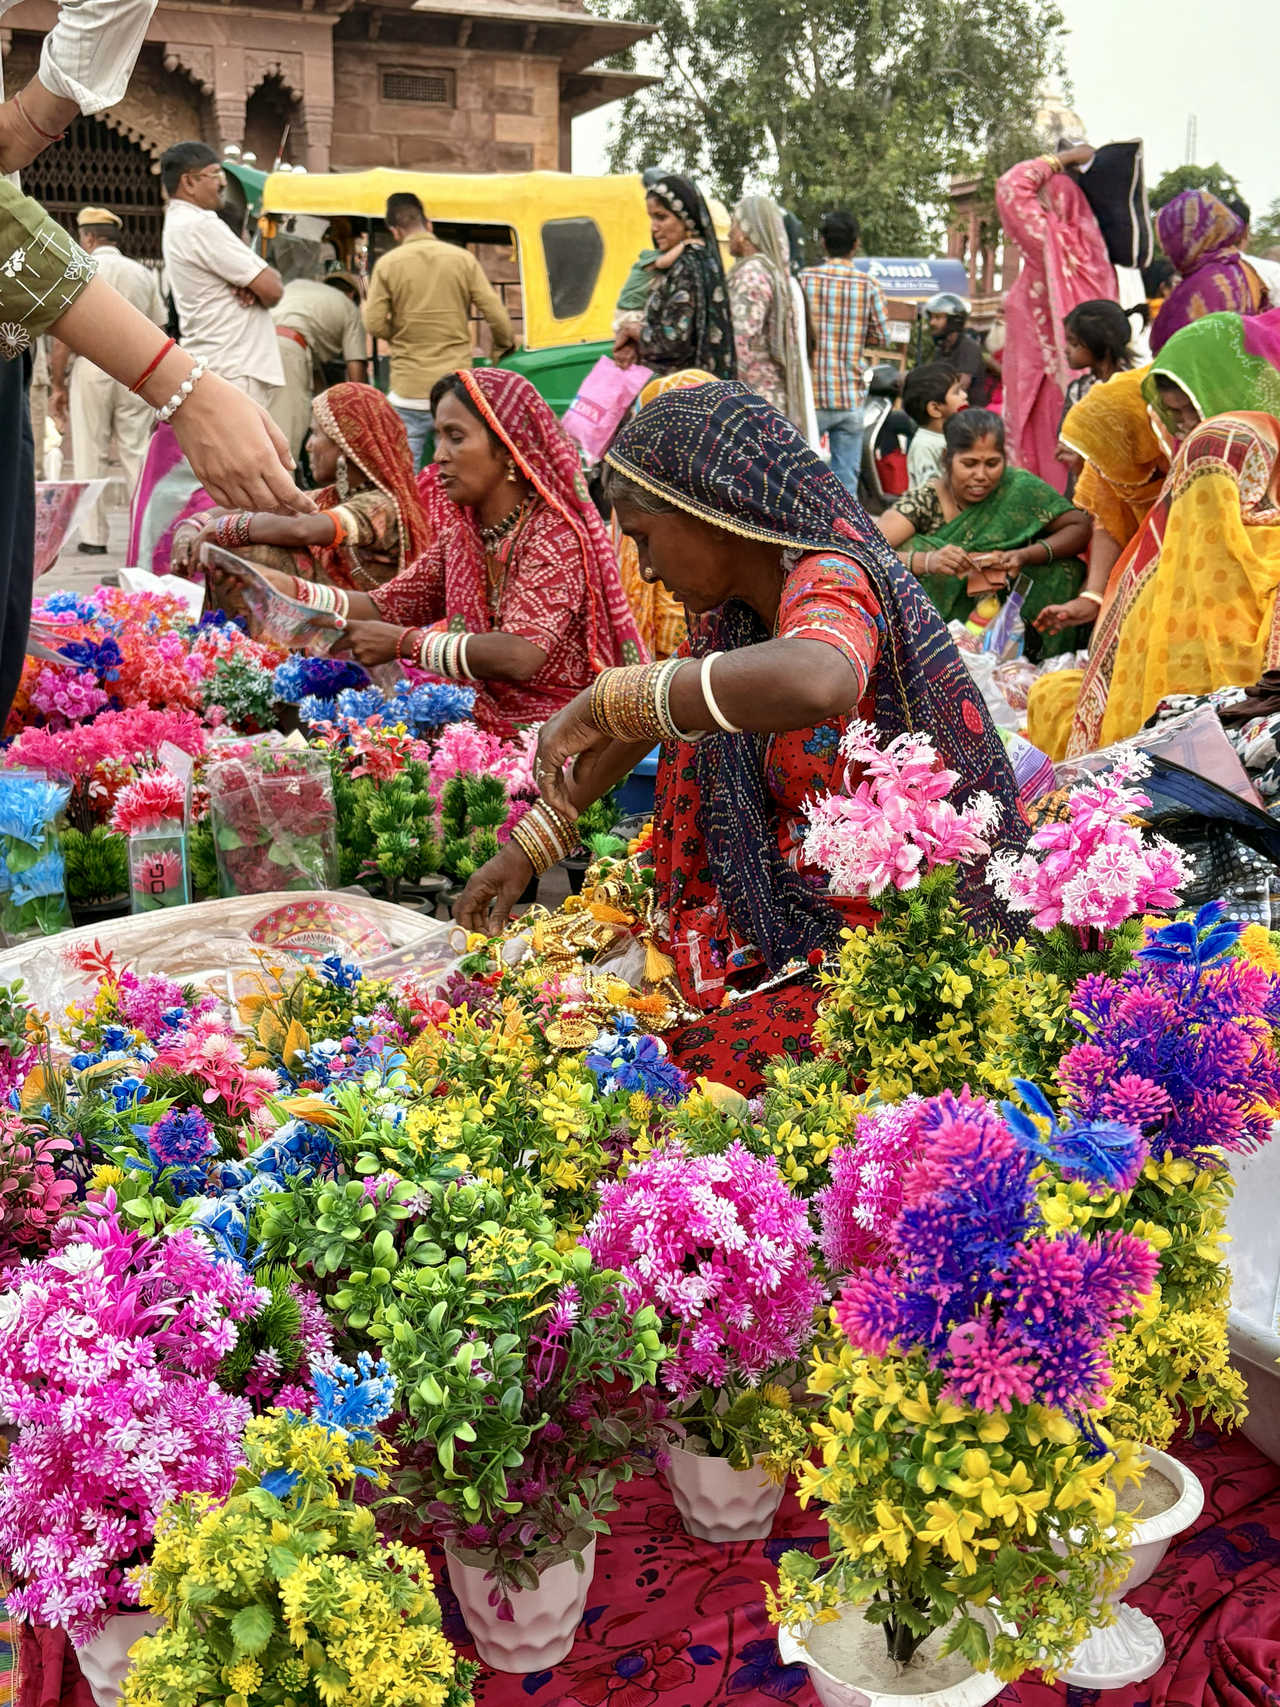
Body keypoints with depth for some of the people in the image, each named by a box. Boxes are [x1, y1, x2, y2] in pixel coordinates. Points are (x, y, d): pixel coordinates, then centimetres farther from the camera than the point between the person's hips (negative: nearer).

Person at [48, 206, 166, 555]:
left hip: (92, 366, -2)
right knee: (137, 454, 4)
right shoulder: (143, 274, 9)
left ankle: (94, 537, 3)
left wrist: (58, 386, 3)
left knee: (91, 457, 2)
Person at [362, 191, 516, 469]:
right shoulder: (463, 259, 3)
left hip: (409, 389, -1)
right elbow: (497, 315, 1)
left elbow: (374, 325, -5)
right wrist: (504, 349, 19)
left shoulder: (387, 264, -2)